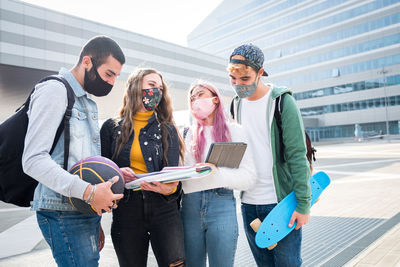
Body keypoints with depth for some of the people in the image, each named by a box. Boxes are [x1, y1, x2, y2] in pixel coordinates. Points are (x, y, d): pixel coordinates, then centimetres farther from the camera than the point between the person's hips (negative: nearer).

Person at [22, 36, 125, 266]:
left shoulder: (89, 102, 20)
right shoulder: (55, 91, -8)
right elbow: (33, 160, -19)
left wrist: (114, 174, 7)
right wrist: (88, 192, -25)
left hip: (89, 209, 9)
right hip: (64, 213, -8)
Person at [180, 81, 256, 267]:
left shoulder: (233, 130, 4)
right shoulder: (191, 133, 14)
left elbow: (249, 176, -7)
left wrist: (217, 172, -22)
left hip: (221, 205, -3)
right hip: (191, 205, 4)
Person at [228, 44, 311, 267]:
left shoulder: (282, 101, -9)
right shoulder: (236, 104, 7)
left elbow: (297, 155, -12)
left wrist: (303, 204, -14)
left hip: (282, 201, -5)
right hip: (248, 202, 5)